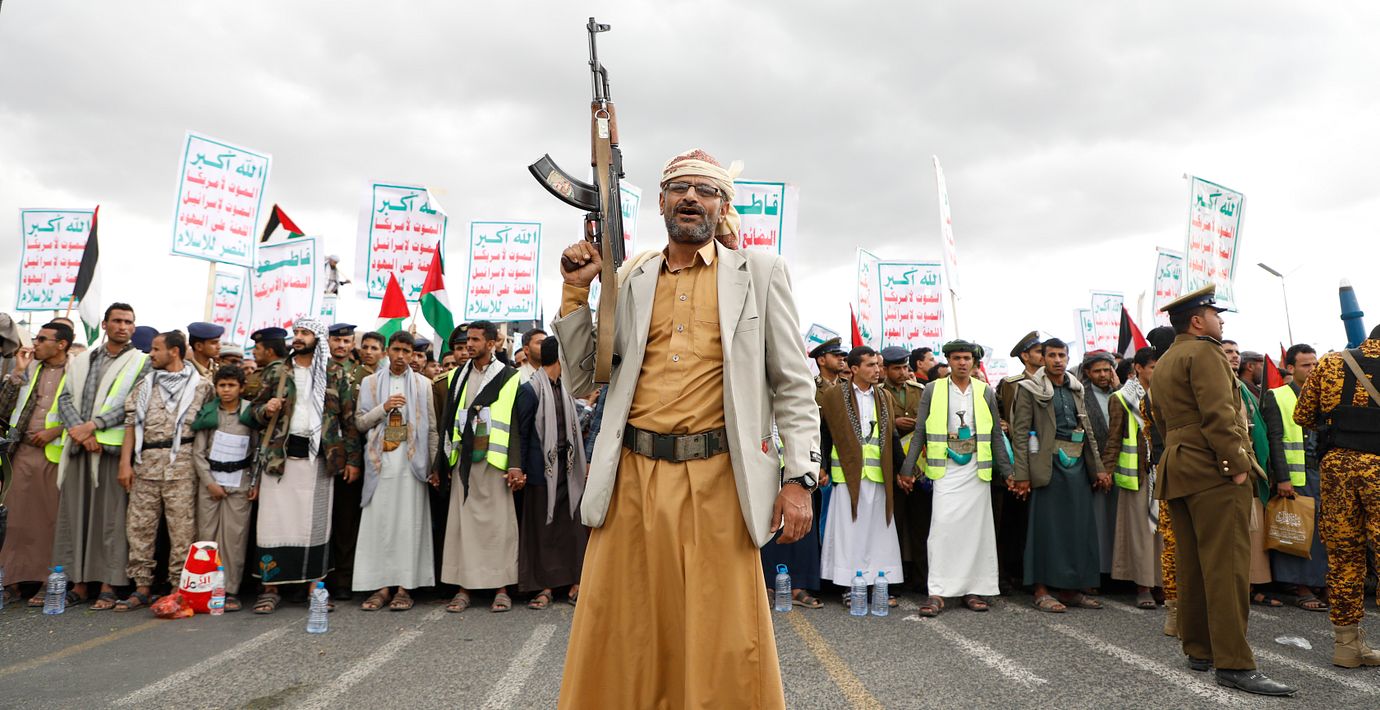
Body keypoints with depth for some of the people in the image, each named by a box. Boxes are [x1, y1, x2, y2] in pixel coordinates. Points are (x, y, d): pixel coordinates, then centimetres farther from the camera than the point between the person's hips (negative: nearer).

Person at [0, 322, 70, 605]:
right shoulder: (29, 369, 13)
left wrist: (55, 431, -13)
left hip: (55, 455, -5)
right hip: (23, 452, 5)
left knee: (51, 519, -1)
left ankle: (48, 582, 5)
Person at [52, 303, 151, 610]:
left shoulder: (141, 362, 4)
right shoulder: (81, 361, 18)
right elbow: (65, 399, 9)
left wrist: (93, 425, -13)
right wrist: (79, 431, -7)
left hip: (113, 447, -4)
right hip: (78, 447, 5)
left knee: (110, 517, -3)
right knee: (73, 514, 6)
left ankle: (109, 586, 1)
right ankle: (78, 582, 14)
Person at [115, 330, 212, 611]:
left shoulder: (200, 385, 4)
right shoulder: (146, 385, 16)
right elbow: (131, 423, 13)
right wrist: (125, 462, 3)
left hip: (181, 464, -5)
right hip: (146, 464, 5)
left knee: (182, 528, -4)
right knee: (139, 526, 6)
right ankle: (142, 587, 16)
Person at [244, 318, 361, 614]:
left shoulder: (335, 374, 7)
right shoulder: (276, 371, 10)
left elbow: (348, 418, 6)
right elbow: (253, 411, 15)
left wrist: (353, 458, 1)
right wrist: (266, 410, -9)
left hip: (319, 457, -1)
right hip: (280, 455, 1)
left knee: (316, 523, 3)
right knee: (275, 520, -1)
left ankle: (316, 585, 12)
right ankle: (271, 588, 7)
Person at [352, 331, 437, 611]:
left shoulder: (423, 384, 9)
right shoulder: (370, 383, 12)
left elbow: (432, 427, 7)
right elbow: (360, 422, 8)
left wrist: (435, 465, 1)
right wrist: (384, 408, -8)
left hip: (411, 462, -1)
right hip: (380, 461, 1)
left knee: (409, 522, -3)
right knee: (378, 522, -1)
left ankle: (404, 587, 2)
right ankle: (381, 586, 5)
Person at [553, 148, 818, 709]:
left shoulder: (760, 272, 8)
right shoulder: (629, 280, 14)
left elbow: (792, 384, 5)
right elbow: (582, 380, 16)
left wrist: (800, 478, -5)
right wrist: (576, 291, 7)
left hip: (717, 478, -2)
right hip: (633, 474, 3)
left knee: (726, 646, 3)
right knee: (619, 638, 8)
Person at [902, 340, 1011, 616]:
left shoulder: (986, 392, 9)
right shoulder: (933, 390, 3)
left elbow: (996, 435, 12)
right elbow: (919, 433, 4)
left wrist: (1007, 472, 7)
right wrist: (907, 469, 0)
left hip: (977, 468, 2)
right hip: (945, 468, -2)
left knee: (976, 528, 4)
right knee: (942, 526, -9)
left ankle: (973, 589, 14)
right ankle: (936, 592, -6)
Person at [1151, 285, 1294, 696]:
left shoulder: (1163, 365, 21)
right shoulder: (1205, 353, -7)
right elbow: (1219, 414, -18)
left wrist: (1179, 458, 21)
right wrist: (1237, 465, -18)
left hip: (1177, 471, 9)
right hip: (1214, 472, -9)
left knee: (1191, 565, 11)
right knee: (1227, 565, -10)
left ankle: (1198, 651, 17)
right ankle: (1234, 664, -10)